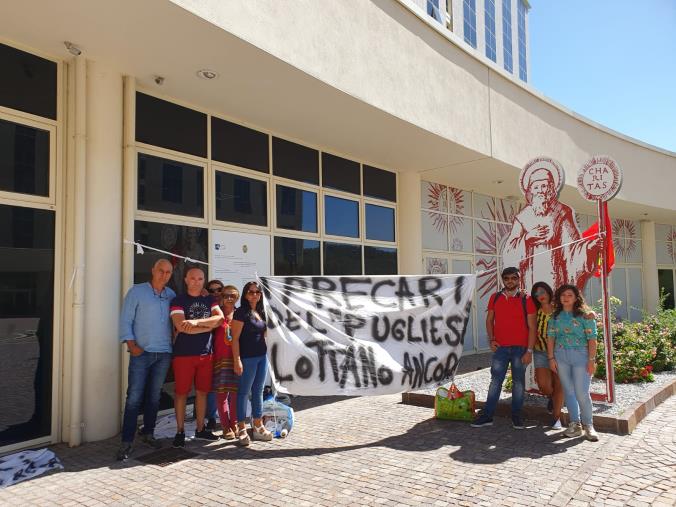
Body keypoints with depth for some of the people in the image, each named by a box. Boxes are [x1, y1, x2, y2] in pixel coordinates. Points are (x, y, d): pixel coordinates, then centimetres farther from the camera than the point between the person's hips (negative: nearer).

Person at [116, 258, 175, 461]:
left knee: (154, 396, 12)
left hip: (164, 354, 4)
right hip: (141, 353, -4)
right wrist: (132, 345, -11)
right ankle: (126, 442, 1)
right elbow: (125, 320, -3)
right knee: (134, 397, -6)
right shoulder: (137, 291, -1)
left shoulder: (171, 295, 9)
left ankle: (148, 434, 25)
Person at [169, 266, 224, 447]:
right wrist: (210, 326, -10)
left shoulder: (209, 300, 11)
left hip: (205, 354, 4)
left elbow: (220, 318, -5)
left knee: (202, 392, 10)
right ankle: (180, 431, 14)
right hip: (183, 354, -4)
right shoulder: (178, 301, -3)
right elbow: (181, 326, -17)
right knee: (181, 393, 2)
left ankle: (200, 429, 22)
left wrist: (197, 322, -18)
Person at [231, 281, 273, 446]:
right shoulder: (241, 312, -8)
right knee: (244, 392, 0)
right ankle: (241, 429, 7)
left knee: (258, 391, 13)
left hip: (262, 356, 7)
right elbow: (235, 338, -12)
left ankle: (258, 426, 22)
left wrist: (265, 353, 14)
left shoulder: (261, 312, 12)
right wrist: (237, 360, -18)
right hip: (247, 358, -7)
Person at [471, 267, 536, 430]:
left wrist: (529, 351, -9)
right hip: (500, 347, 2)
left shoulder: (526, 300, -2)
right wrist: (491, 339, -1)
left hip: (520, 348, -1)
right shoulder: (495, 298, 7)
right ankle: (487, 415, 5)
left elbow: (531, 327, -4)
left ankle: (516, 416, 17)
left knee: (518, 382, 6)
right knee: (495, 381, 2)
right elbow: (489, 320, 13)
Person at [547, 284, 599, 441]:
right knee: (569, 392, 8)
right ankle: (575, 424, 18)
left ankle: (588, 425, 12)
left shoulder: (584, 315, -3)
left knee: (582, 393, -5)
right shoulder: (555, 316, 9)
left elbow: (592, 339, -7)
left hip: (581, 356, -4)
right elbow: (550, 338, 8)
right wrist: (551, 358, 2)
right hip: (561, 356, 4)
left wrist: (591, 360, -12)